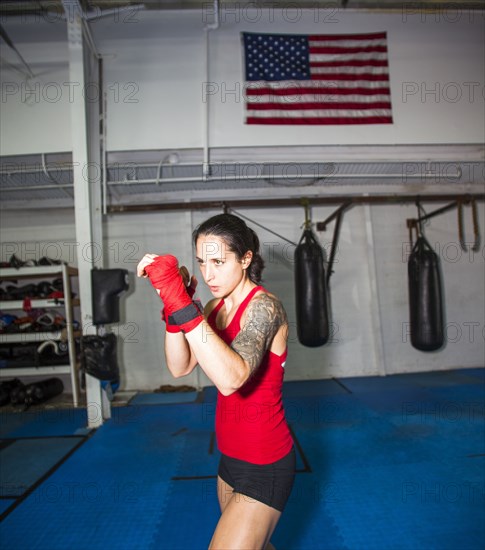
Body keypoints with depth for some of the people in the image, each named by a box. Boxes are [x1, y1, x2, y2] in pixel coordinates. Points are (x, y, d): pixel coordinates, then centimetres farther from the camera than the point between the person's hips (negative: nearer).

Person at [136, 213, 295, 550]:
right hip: (231, 457, 8)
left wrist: (179, 302, -43)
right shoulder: (216, 307, 2)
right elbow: (180, 368, -5)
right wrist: (174, 306, -19)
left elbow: (231, 378, -40)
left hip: (264, 465, -8)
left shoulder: (264, 306, -23)